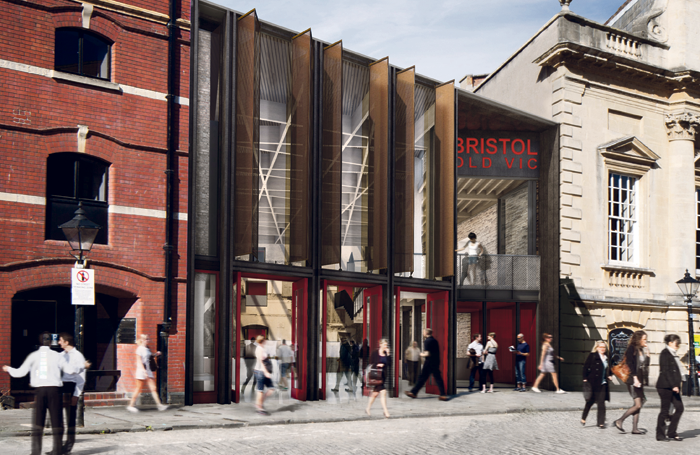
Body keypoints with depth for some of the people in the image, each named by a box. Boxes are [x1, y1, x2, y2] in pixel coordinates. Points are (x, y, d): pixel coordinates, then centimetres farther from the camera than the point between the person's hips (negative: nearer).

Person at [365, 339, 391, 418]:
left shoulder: (387, 353, 9)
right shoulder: (374, 353, -6)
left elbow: (389, 363, -1)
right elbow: (371, 364, -3)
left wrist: (388, 354, -7)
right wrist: (377, 365, -19)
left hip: (383, 375, 6)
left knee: (375, 393, 15)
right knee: (382, 392, -14)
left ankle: (368, 408, 29)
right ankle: (385, 411, -13)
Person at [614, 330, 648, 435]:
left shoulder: (640, 350, 16)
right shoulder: (631, 349, -10)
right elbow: (630, 365, -18)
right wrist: (635, 378, -24)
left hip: (639, 380, 9)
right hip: (633, 380, -9)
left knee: (639, 405, 6)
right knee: (638, 404, -13)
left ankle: (635, 428, 10)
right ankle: (619, 421, -4)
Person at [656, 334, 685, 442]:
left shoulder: (674, 354, 18)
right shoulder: (665, 354, -11)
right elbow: (666, 371, -18)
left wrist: (677, 385, 17)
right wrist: (673, 386, -21)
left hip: (673, 386, 9)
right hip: (665, 386, -9)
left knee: (679, 408, 4)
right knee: (665, 409, -3)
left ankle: (672, 433, 12)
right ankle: (660, 435, 5)